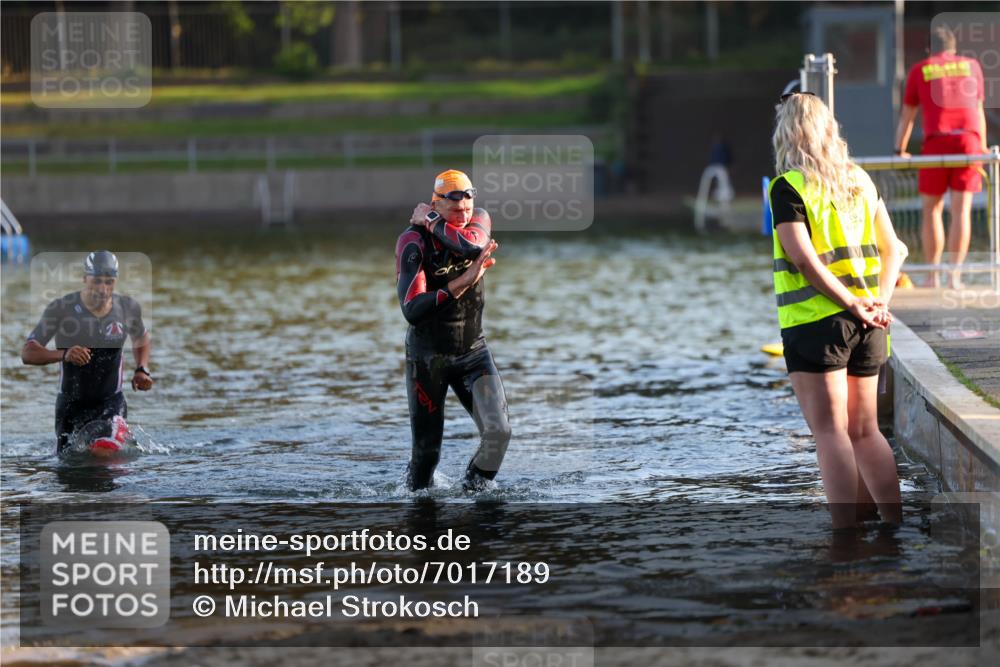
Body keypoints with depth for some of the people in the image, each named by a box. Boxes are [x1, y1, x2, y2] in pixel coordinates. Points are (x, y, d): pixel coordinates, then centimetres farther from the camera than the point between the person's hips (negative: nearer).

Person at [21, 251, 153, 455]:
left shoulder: (128, 308, -4)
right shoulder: (61, 308, -14)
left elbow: (141, 339, 19)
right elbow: (27, 353, -18)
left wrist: (142, 370, 0)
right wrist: (63, 354, -36)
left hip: (112, 401, 1)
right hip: (71, 404, -1)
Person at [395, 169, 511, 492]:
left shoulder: (479, 220, -5)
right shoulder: (413, 241, -18)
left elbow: (471, 245, -31)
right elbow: (412, 311, -29)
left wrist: (431, 222, -20)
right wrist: (463, 282, -34)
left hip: (473, 352, 3)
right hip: (427, 356, -3)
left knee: (498, 431, -15)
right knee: (427, 449, 2)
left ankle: (473, 489, 9)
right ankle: (417, 489, 32)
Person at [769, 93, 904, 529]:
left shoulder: (789, 186, -8)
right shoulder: (860, 180, 12)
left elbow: (803, 257, -18)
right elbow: (891, 249, 10)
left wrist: (850, 303, -14)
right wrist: (880, 301, 1)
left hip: (815, 320, -6)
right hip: (866, 326, 6)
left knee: (830, 431, -3)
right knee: (864, 430, 13)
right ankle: (896, 526, 12)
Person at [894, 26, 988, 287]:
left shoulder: (920, 70, 12)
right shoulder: (972, 66, 16)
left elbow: (906, 115, 16)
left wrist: (900, 151, 25)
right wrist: (982, 146, 33)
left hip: (936, 140, -1)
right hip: (968, 139, 1)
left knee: (931, 209, 7)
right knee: (961, 209, 0)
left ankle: (932, 275, 5)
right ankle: (955, 274, -4)